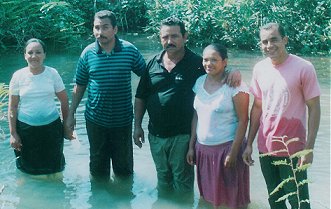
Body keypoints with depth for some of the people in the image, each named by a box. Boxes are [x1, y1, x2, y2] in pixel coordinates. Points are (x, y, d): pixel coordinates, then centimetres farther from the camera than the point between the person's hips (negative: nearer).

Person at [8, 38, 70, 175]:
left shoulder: (52, 73, -6)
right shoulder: (18, 76, -6)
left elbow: (64, 101, 1)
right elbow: (12, 107, -2)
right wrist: (13, 133, -3)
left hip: (52, 127, 0)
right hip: (26, 128, 0)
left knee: (53, 166, 13)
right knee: (29, 167, 13)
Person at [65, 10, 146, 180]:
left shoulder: (130, 50, -9)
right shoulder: (88, 53, -5)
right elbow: (79, 86, 4)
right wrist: (71, 114, 4)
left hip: (123, 120, -1)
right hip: (95, 120, 1)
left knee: (124, 165, 14)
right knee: (98, 165, 17)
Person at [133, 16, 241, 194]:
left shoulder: (196, 63, -10)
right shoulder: (153, 63, 1)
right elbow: (140, 97, 6)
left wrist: (234, 72, -27)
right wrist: (137, 126, 3)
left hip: (182, 136, -4)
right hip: (156, 135, 4)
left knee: (182, 180, 10)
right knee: (163, 178, 22)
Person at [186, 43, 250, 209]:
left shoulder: (235, 86, -13)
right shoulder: (199, 82, 5)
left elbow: (243, 120, -13)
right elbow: (196, 116, 10)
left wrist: (233, 152, -15)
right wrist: (191, 146, 8)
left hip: (227, 147, -5)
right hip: (202, 148, 5)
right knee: (210, 195, 15)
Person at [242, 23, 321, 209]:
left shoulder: (304, 68, -12)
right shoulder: (259, 68, 2)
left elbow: (314, 108, -9)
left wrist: (309, 148, -14)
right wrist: (249, 143, 8)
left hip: (293, 150, -4)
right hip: (265, 148, 4)